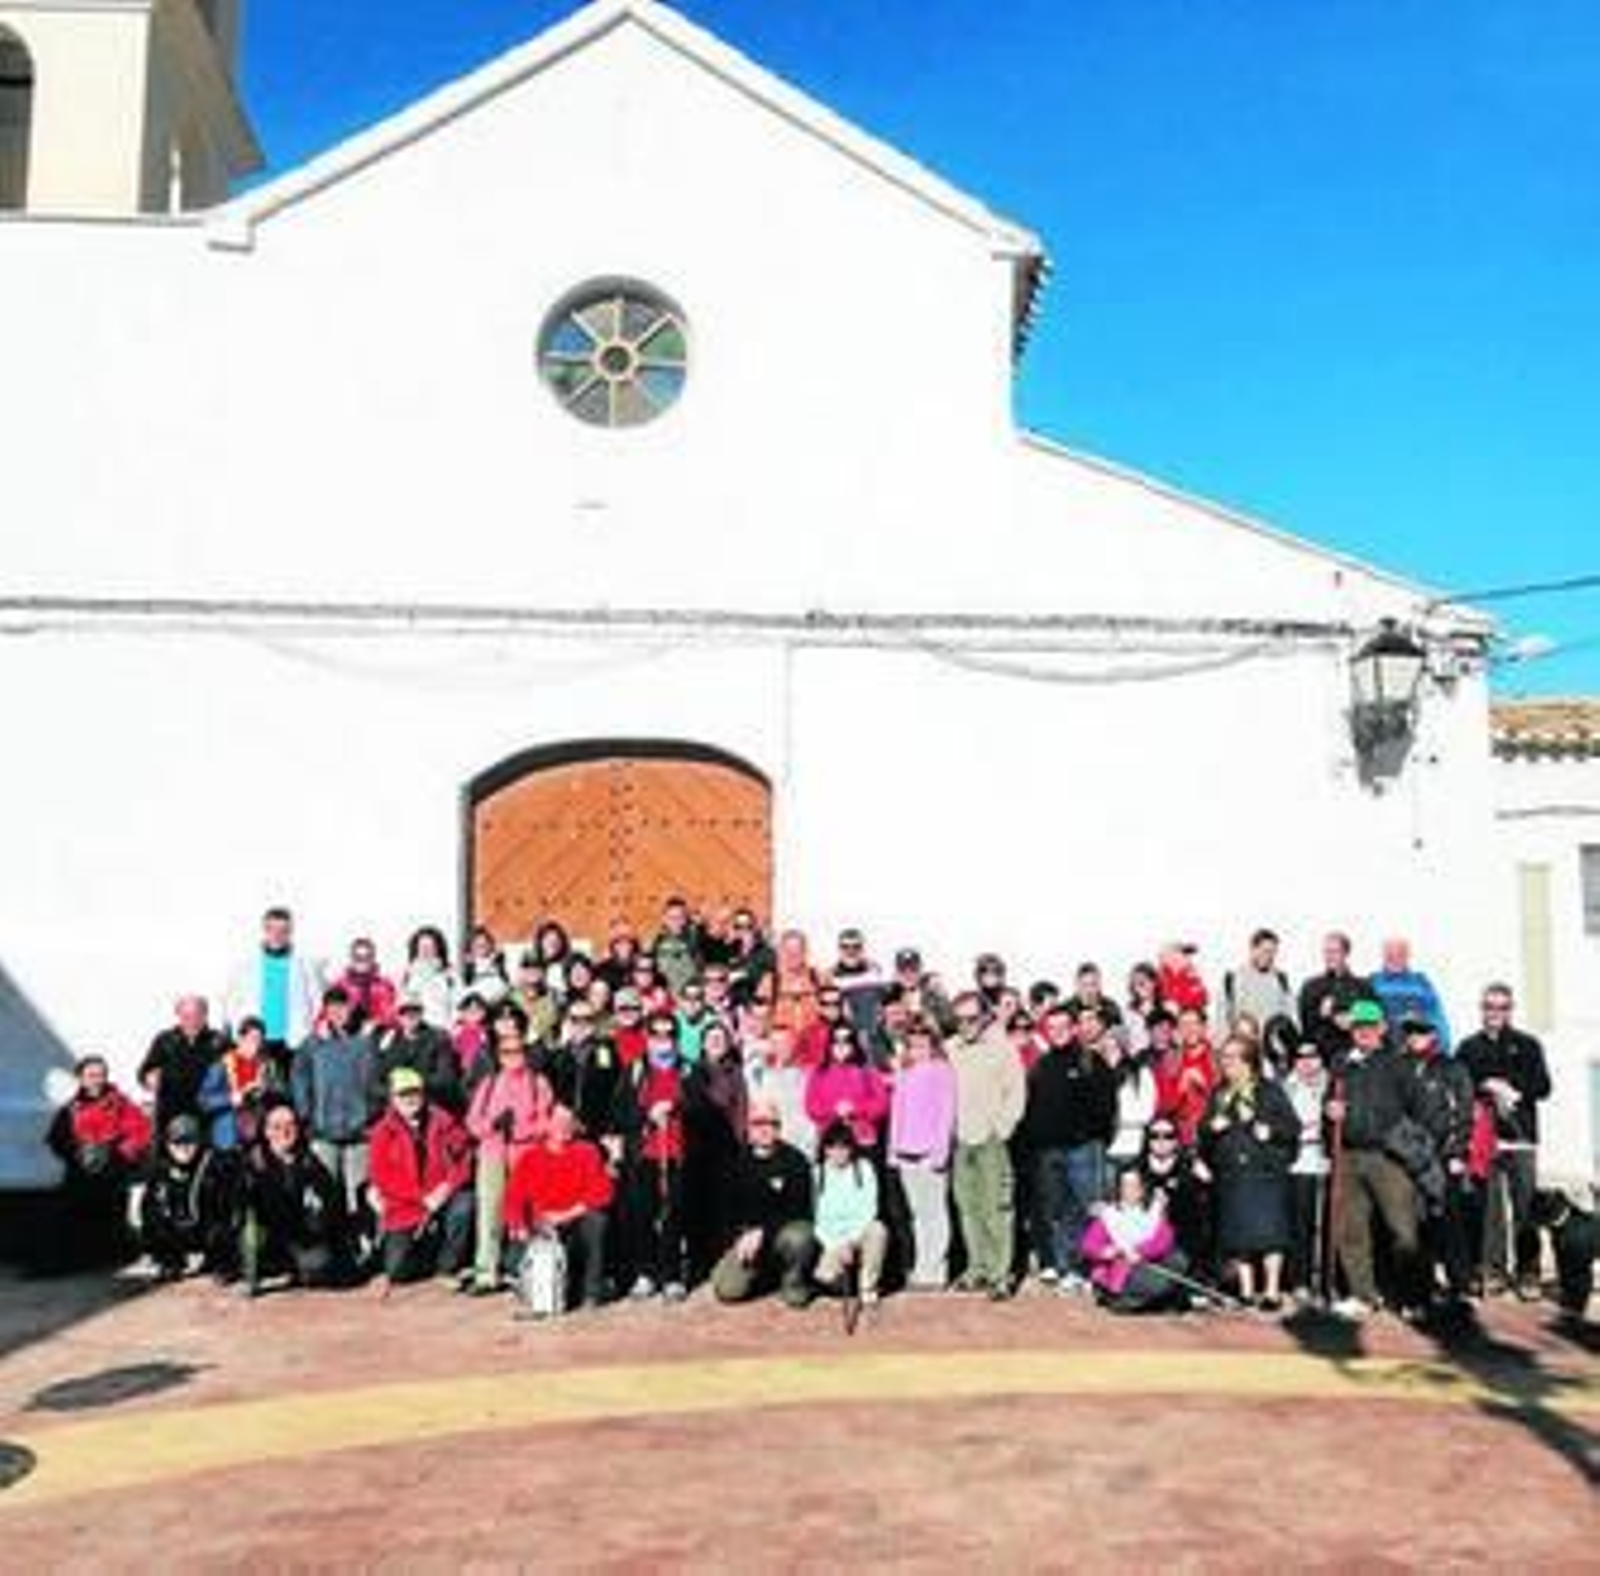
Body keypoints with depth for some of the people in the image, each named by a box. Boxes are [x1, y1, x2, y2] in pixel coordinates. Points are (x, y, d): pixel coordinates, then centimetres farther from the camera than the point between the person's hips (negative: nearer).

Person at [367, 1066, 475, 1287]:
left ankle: (448, 1268, -11)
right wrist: (423, 1198, -17)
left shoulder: (443, 1122, -1)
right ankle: (425, 1250, 22)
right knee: (396, 1272, -13)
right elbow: (382, 1179, -10)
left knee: (463, 1206, -32)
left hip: (442, 1199, 1)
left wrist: (445, 1189, -19)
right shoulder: (383, 1132, -5)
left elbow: (463, 1158, -3)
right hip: (403, 1209, -1)